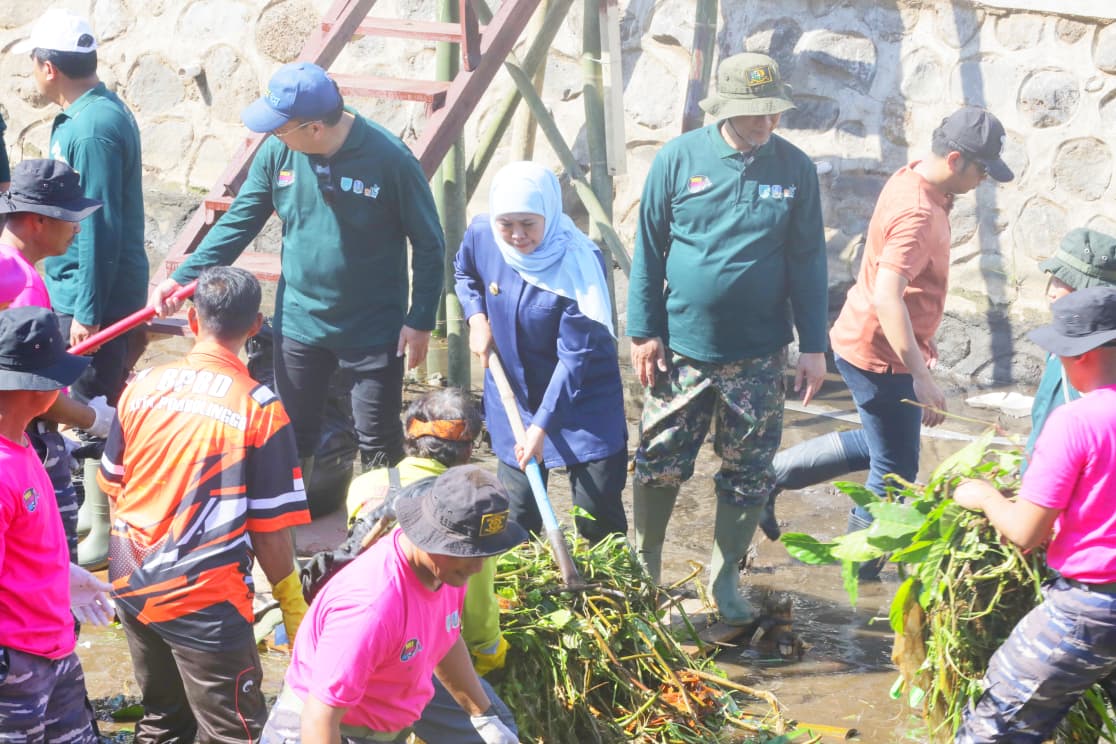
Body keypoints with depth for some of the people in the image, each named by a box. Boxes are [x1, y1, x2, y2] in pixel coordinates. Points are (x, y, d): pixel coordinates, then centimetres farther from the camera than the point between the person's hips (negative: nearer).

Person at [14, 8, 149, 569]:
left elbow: (100, 228, -24)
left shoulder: (92, 129, -22)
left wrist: (87, 313, -22)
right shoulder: (98, 112, 9)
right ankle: (94, 507, 33)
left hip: (94, 296, -10)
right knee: (94, 410, 19)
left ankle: (104, 534, 9)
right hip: (81, 291, 10)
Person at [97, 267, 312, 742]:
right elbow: (270, 526, -12)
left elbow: (113, 486, 11)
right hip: (203, 598, -6)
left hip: (131, 585, 6)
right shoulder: (261, 408, -12)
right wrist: (292, 603, 0)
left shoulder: (143, 386, 1)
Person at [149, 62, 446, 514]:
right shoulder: (277, 152, -10)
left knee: (379, 441, 8)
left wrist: (420, 320, -11)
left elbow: (428, 244, -11)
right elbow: (239, 222, 0)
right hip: (299, 320, 4)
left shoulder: (389, 159, -21)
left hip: (375, 328, -4)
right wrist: (184, 277, -8)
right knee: (292, 433, 16)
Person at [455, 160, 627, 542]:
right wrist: (477, 317, -4)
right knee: (517, 512, 11)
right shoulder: (481, 235, -13)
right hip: (514, 393, 4)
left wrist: (542, 425, -27)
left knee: (598, 508, -3)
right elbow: (464, 274, 13)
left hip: (582, 400, -4)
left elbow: (574, 357, -25)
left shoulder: (580, 265, -27)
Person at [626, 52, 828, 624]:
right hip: (681, 346, -1)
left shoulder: (795, 169, -2)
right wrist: (643, 331, -3)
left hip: (758, 356, 1)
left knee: (748, 476, 8)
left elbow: (808, 261, 3)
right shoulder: (678, 159, -5)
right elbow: (649, 250, 0)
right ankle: (643, 567, 26)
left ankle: (724, 579, 25)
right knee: (659, 465, 5)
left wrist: (813, 346, -1)